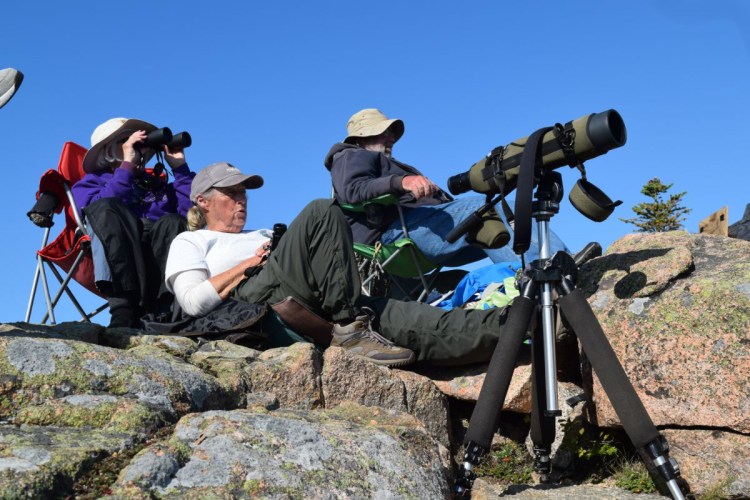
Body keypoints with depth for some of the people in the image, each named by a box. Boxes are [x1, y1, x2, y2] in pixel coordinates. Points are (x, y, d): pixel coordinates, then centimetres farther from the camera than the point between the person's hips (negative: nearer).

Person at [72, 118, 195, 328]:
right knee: (105, 208, -28)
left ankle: (161, 311, -46)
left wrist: (180, 168, 16)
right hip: (114, 264, -2)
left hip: (162, 251, 2)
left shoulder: (158, 183, 33)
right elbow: (100, 208, -1)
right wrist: (127, 165, 2)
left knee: (173, 223, -28)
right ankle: (124, 308, -43)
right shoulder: (90, 183, 26)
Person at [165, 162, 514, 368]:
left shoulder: (260, 236, 38)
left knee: (392, 315, -22)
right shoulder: (190, 243, 20)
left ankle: (501, 330, -42)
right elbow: (193, 302, 0)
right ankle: (349, 330, -30)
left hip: (316, 307, 6)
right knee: (322, 213, -23)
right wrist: (251, 264, -2)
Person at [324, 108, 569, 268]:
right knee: (482, 206, -29)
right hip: (396, 228, -9)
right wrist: (401, 182, -27)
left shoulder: (385, 163, 43)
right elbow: (352, 190, -11)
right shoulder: (351, 157, 17)